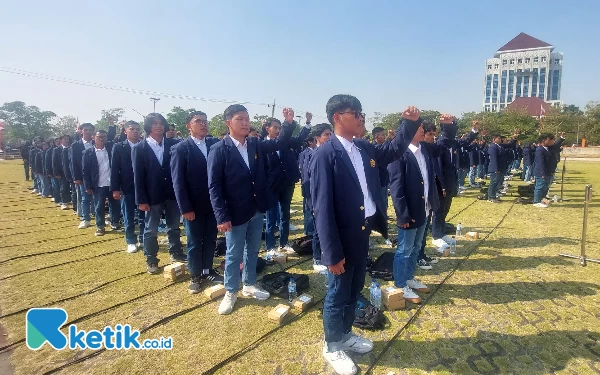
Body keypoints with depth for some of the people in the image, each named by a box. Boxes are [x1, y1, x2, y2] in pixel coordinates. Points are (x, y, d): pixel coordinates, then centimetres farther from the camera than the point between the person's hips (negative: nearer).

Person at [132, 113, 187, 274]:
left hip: (172, 194, 2)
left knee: (174, 227, 16)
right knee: (151, 230, 10)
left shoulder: (173, 144, 0)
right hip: (153, 196, -2)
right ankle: (151, 261, 25)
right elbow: (138, 176, -6)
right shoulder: (139, 148, -4)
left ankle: (176, 253, 33)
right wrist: (141, 200, -9)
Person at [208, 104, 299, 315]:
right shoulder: (219, 150, -13)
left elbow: (279, 143, 7)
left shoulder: (255, 144, 3)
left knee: (253, 250, 19)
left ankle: (249, 285, 38)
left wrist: (289, 123, -10)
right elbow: (214, 186, -14)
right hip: (235, 213, -5)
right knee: (234, 254, 10)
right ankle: (231, 292, 29)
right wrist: (222, 216, -18)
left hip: (256, 209, 5)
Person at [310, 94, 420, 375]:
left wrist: (410, 123, 6)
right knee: (338, 293, 10)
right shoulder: (325, 155, -18)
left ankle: (346, 334, 45)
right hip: (343, 236, -7)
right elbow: (322, 206, -20)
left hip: (363, 231, 8)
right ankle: (332, 346, 33)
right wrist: (332, 251, -21)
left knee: (355, 289, 22)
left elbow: (394, 151, 23)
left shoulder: (365, 149, 6)